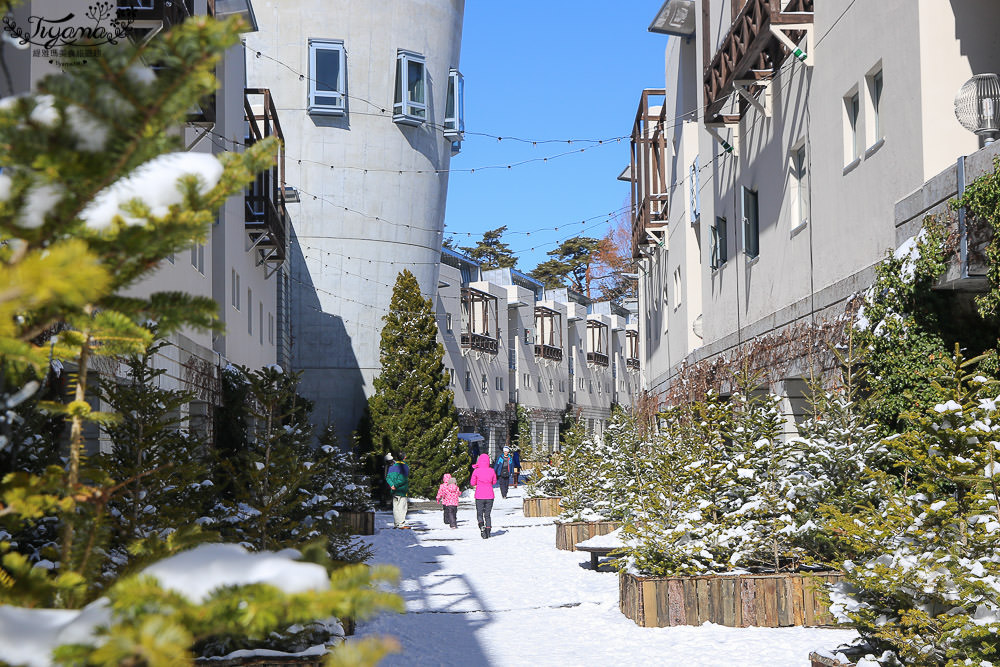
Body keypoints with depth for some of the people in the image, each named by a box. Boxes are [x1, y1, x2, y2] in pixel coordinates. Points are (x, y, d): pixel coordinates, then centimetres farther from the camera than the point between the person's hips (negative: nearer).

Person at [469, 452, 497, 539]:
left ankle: (482, 527, -17)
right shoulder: (491, 471, -4)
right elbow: (494, 482, 10)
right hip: (489, 496, 2)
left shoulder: (476, 471, -10)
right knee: (487, 515, 15)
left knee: (479, 514, 8)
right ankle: (488, 531, 11)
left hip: (479, 496, -2)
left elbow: (472, 483, -1)